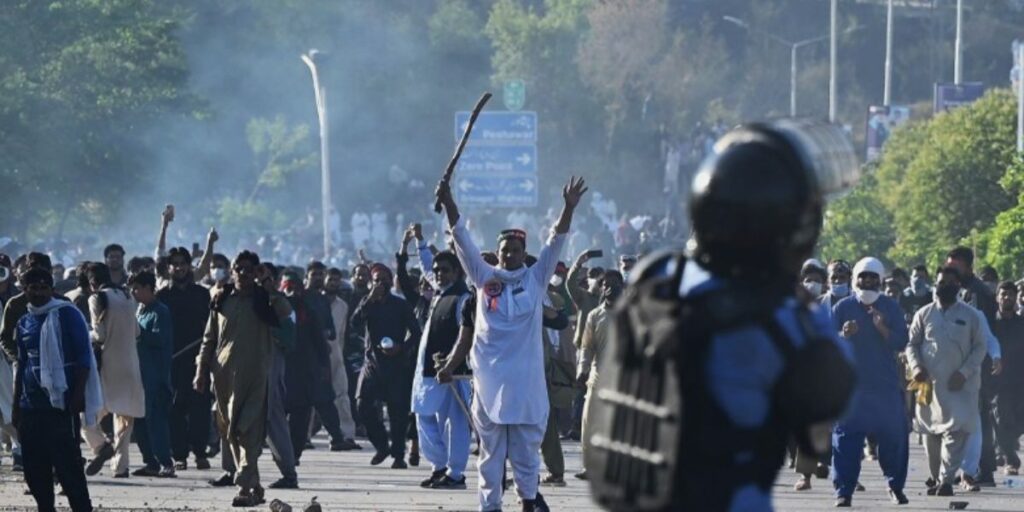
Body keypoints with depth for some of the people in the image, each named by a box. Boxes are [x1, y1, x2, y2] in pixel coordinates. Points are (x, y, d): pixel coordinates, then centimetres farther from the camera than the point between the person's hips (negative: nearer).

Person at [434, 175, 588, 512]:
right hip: (489, 374, 1)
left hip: (526, 376, -1)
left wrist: (569, 208, -16)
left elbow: (556, 242, -3)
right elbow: (462, 239, 0)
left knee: (526, 443, 3)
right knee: (491, 445, 5)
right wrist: (448, 202, -10)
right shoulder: (484, 278, 6)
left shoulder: (536, 278, 5)